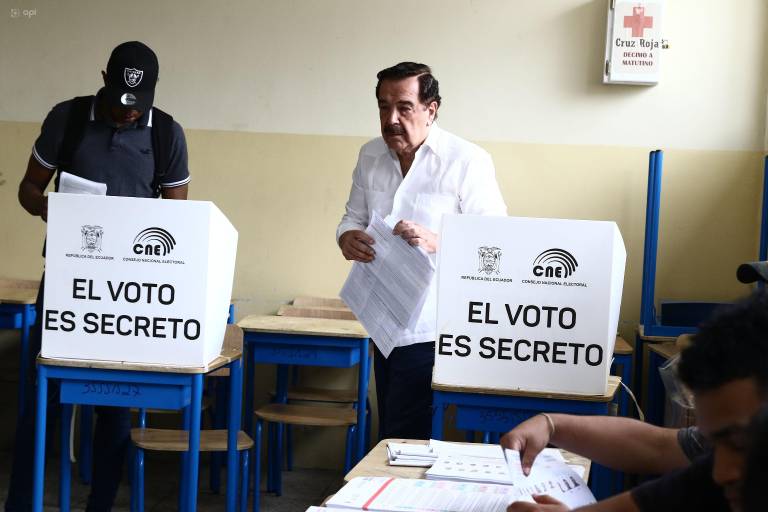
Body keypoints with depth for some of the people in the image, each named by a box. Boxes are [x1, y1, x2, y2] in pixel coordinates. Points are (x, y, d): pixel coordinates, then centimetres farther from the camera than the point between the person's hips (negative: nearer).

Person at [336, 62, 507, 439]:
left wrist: (436, 242, -29)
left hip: (431, 332, -7)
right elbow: (354, 216, 18)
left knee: (404, 440, -7)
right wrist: (348, 238, -7)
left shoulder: (468, 162, -10)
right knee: (388, 434, 16)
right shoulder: (370, 156, 10)